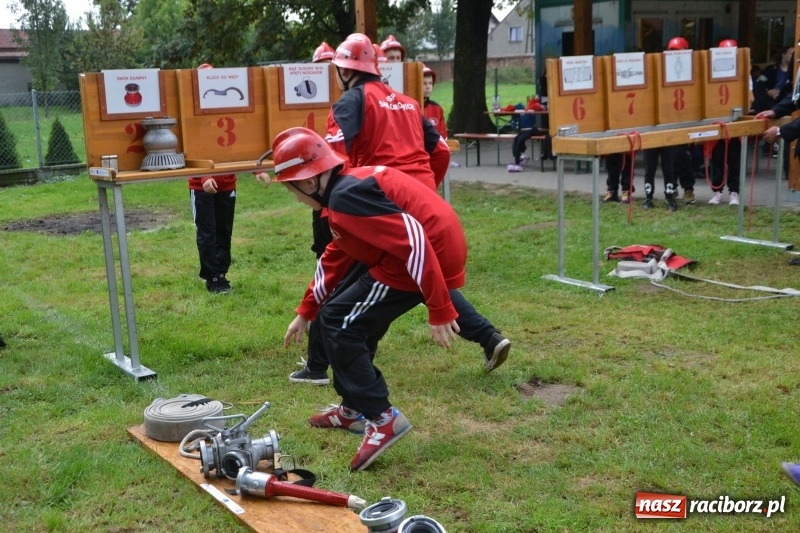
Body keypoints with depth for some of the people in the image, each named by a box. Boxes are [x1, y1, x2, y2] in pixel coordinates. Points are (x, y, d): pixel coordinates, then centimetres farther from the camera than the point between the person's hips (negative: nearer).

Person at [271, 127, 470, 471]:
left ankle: (382, 419, 1)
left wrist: (439, 311, -23)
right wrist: (305, 312, 31)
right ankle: (355, 409, 35)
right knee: (353, 318, 22)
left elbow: (414, 240, -25)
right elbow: (335, 258, 26)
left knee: (336, 323, -1)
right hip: (437, 250, 10)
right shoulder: (349, 187, 17)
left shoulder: (346, 197, -17)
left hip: (431, 257, -10)